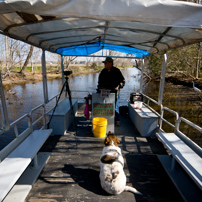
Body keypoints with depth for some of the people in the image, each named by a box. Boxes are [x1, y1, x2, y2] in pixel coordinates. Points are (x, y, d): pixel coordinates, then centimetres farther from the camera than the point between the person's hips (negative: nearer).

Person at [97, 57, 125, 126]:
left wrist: (119, 86, -14)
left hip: (114, 92, -4)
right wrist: (99, 87, 10)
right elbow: (100, 81, 23)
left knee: (115, 106, 0)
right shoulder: (103, 71, 12)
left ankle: (117, 120, 14)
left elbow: (122, 81, 1)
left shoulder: (116, 71, -2)